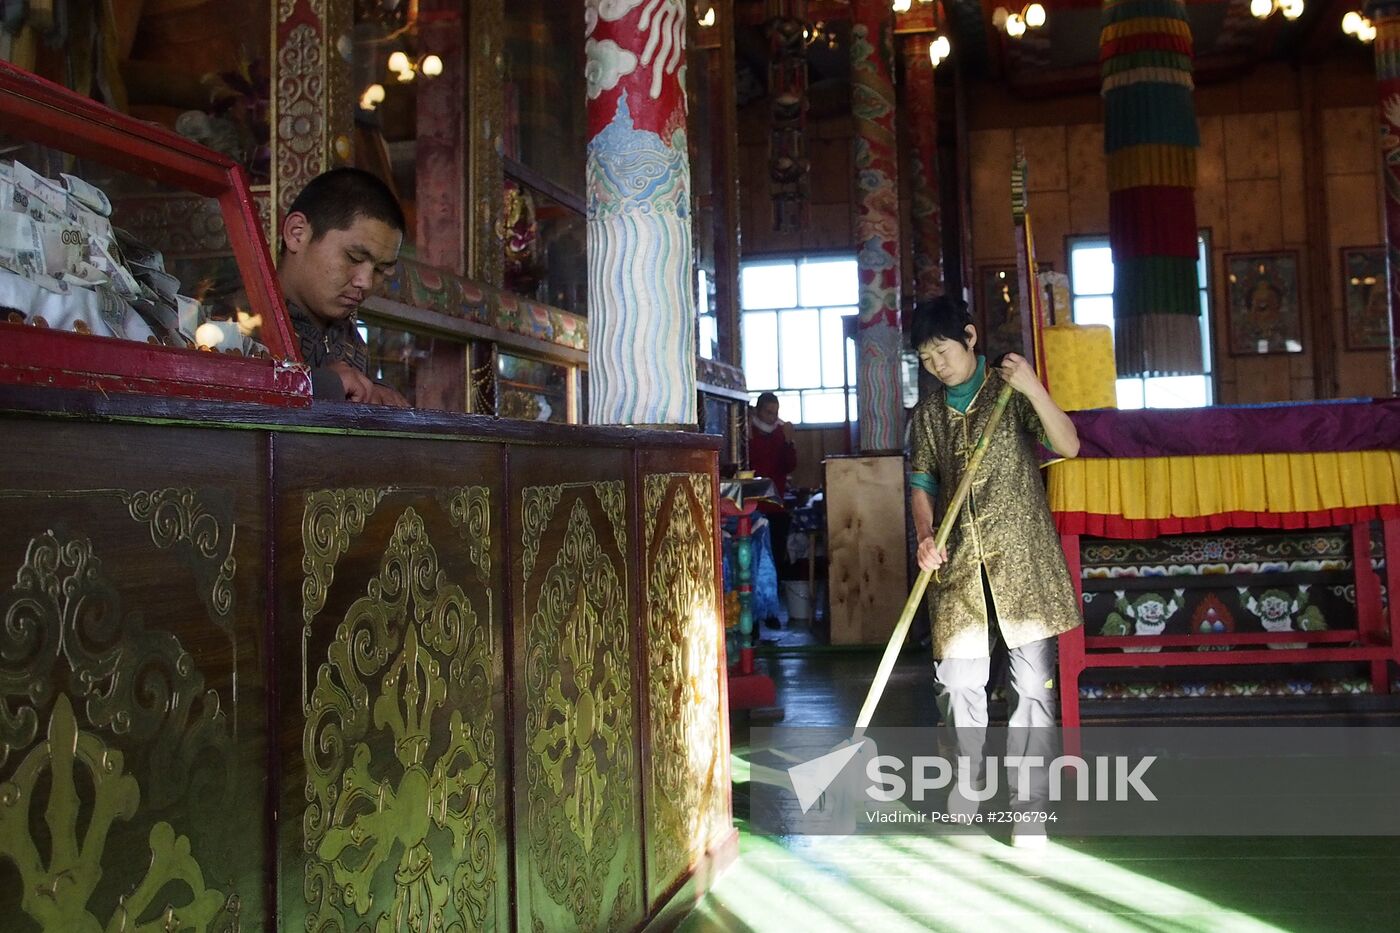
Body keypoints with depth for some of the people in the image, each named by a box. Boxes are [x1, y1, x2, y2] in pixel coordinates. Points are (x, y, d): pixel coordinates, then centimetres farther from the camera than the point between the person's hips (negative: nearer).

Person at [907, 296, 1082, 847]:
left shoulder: (1010, 393, 0)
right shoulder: (928, 413, 11)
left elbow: (1068, 446, -10)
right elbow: (922, 483, 13)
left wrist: (1034, 388, -22)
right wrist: (924, 536, -5)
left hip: (1021, 558, -3)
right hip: (958, 564, 3)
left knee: (1032, 682, 0)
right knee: (958, 679, 5)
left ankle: (1028, 803, 10)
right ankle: (968, 784, 23)